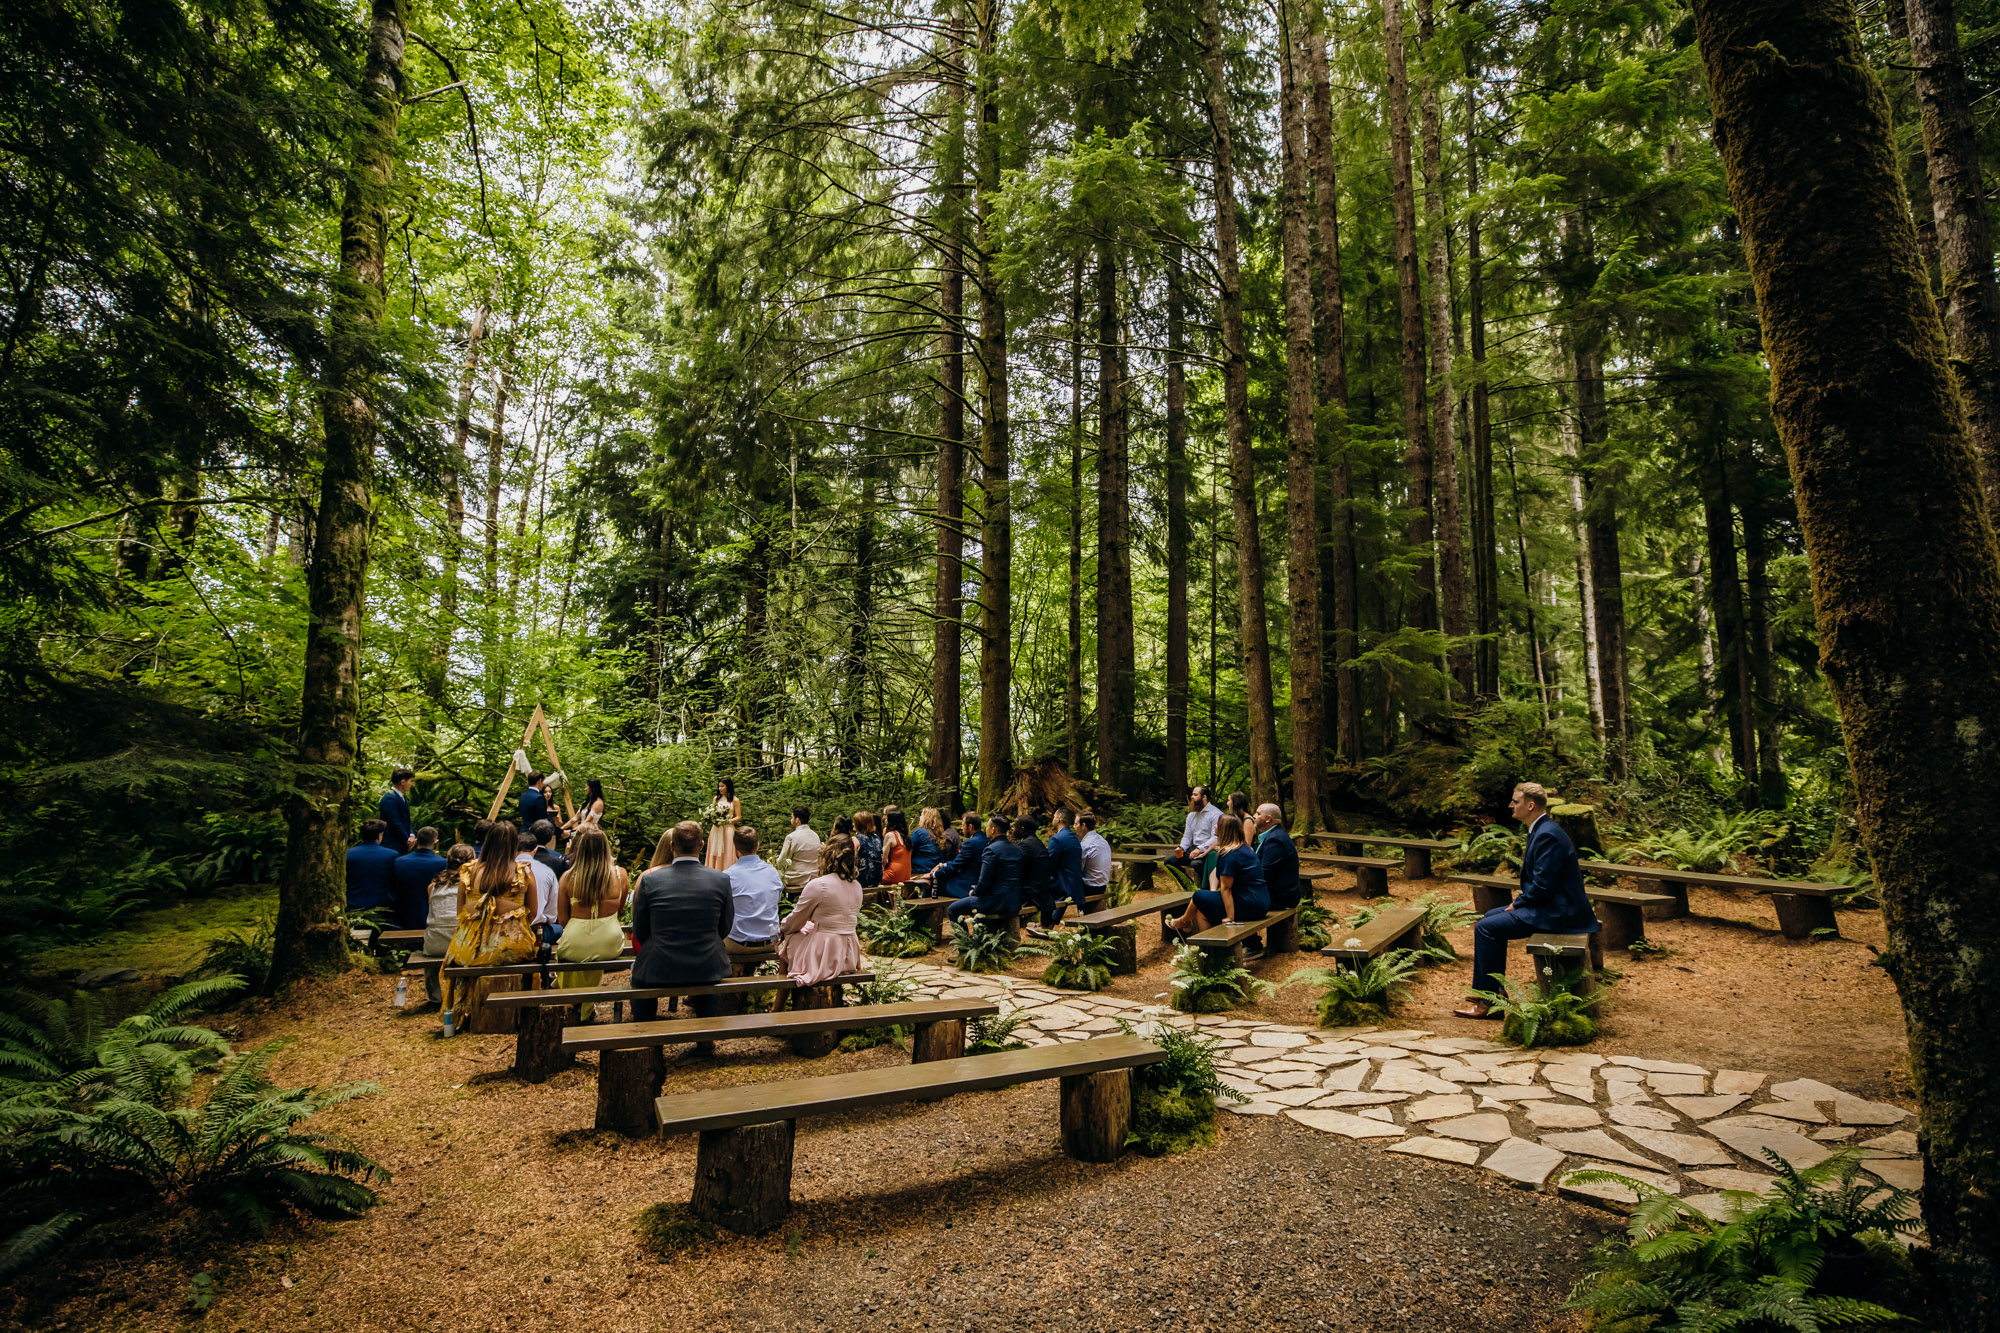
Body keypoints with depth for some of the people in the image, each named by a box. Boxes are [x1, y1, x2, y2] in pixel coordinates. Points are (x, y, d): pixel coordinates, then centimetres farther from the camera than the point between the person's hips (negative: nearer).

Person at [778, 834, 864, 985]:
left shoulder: (818, 885, -18)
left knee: (786, 939, 20)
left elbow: (796, 921, -5)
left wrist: (781, 926, 17)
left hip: (823, 956, -7)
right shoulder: (857, 886, 3)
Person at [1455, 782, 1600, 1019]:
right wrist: (1519, 901, 9)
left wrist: (1517, 903, -10)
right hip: (1551, 904, 11)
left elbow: (1543, 885, -24)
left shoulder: (1547, 835, -21)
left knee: (1486, 928, -14)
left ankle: (1487, 1002, -5)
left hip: (1556, 911, -11)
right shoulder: (1542, 829, 13)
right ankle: (1493, 989, 22)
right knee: (1491, 917, 18)